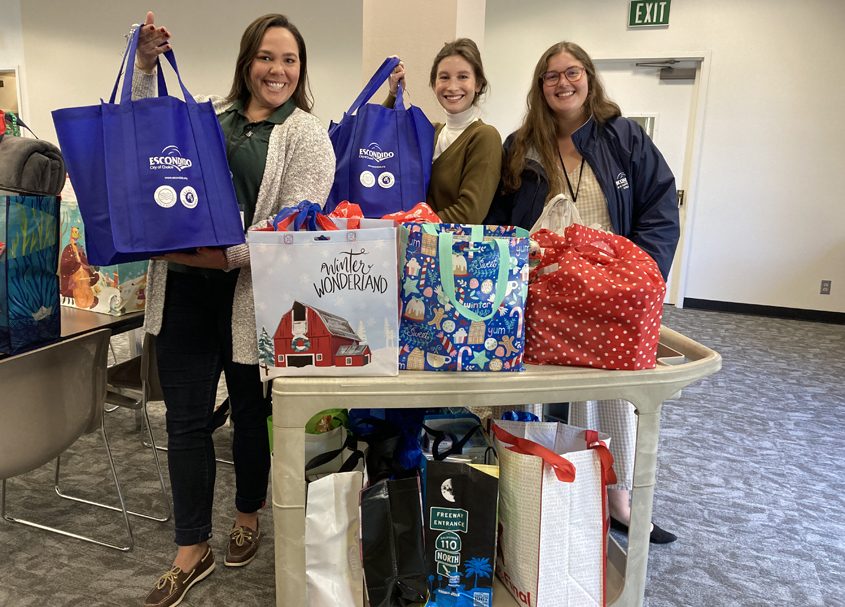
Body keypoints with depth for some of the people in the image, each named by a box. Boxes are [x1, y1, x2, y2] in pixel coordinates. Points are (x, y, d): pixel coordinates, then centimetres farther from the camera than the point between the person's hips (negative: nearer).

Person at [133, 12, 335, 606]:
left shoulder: (307, 136, -1)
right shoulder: (208, 114, 15)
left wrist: (224, 255, -22)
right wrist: (146, 64, 8)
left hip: (250, 294, -3)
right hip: (184, 289, 4)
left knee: (251, 412, 13)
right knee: (186, 419, 7)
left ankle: (248, 519, 38)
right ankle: (193, 549, 23)